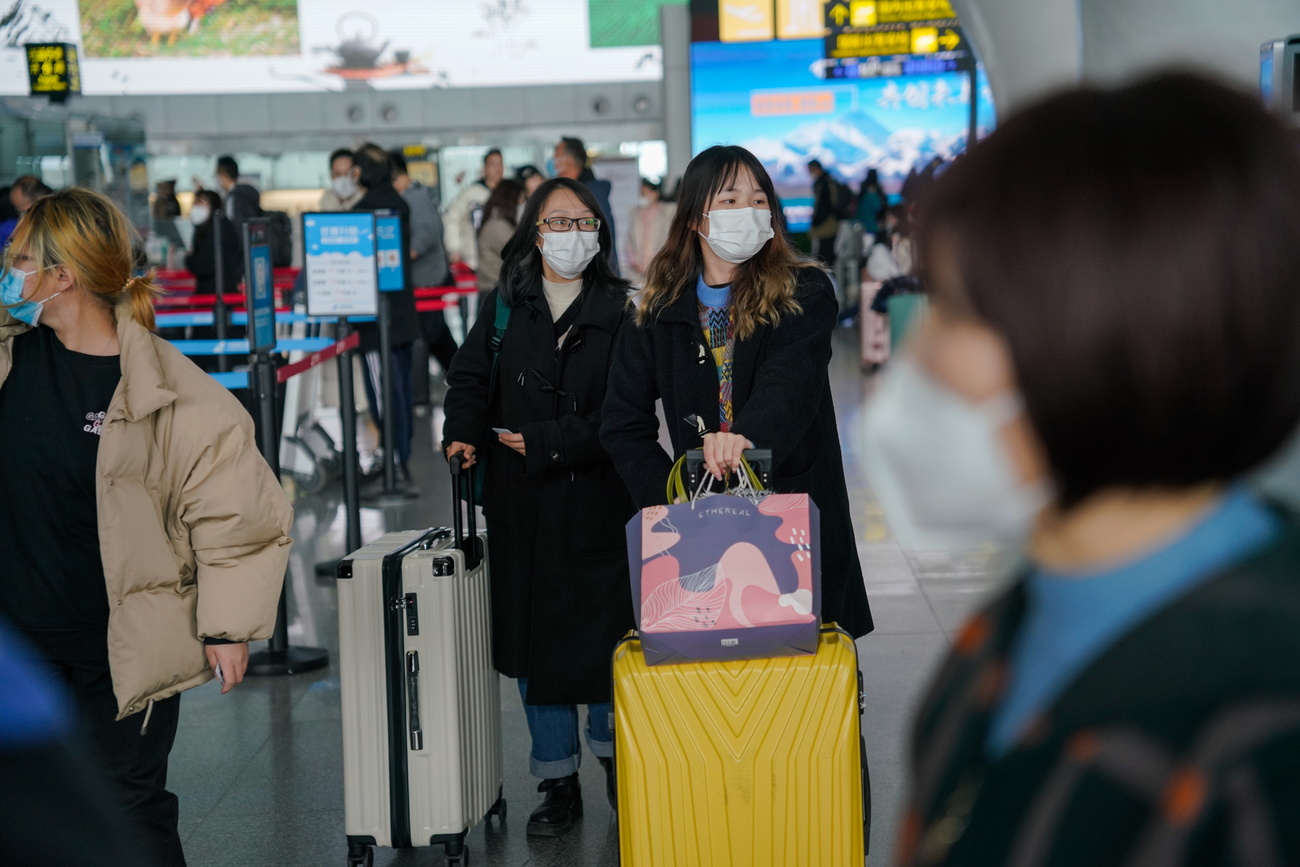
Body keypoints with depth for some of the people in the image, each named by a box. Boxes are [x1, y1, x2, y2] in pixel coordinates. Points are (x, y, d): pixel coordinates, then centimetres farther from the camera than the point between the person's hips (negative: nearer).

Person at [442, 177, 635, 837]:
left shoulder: (619, 311, -1)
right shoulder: (504, 306, 9)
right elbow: (471, 377, 4)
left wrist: (546, 441, -14)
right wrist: (462, 434, -15)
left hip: (597, 504, -2)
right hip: (521, 509, 3)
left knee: (604, 635, 0)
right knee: (532, 639, 6)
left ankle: (617, 764, 22)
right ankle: (558, 786, 18)